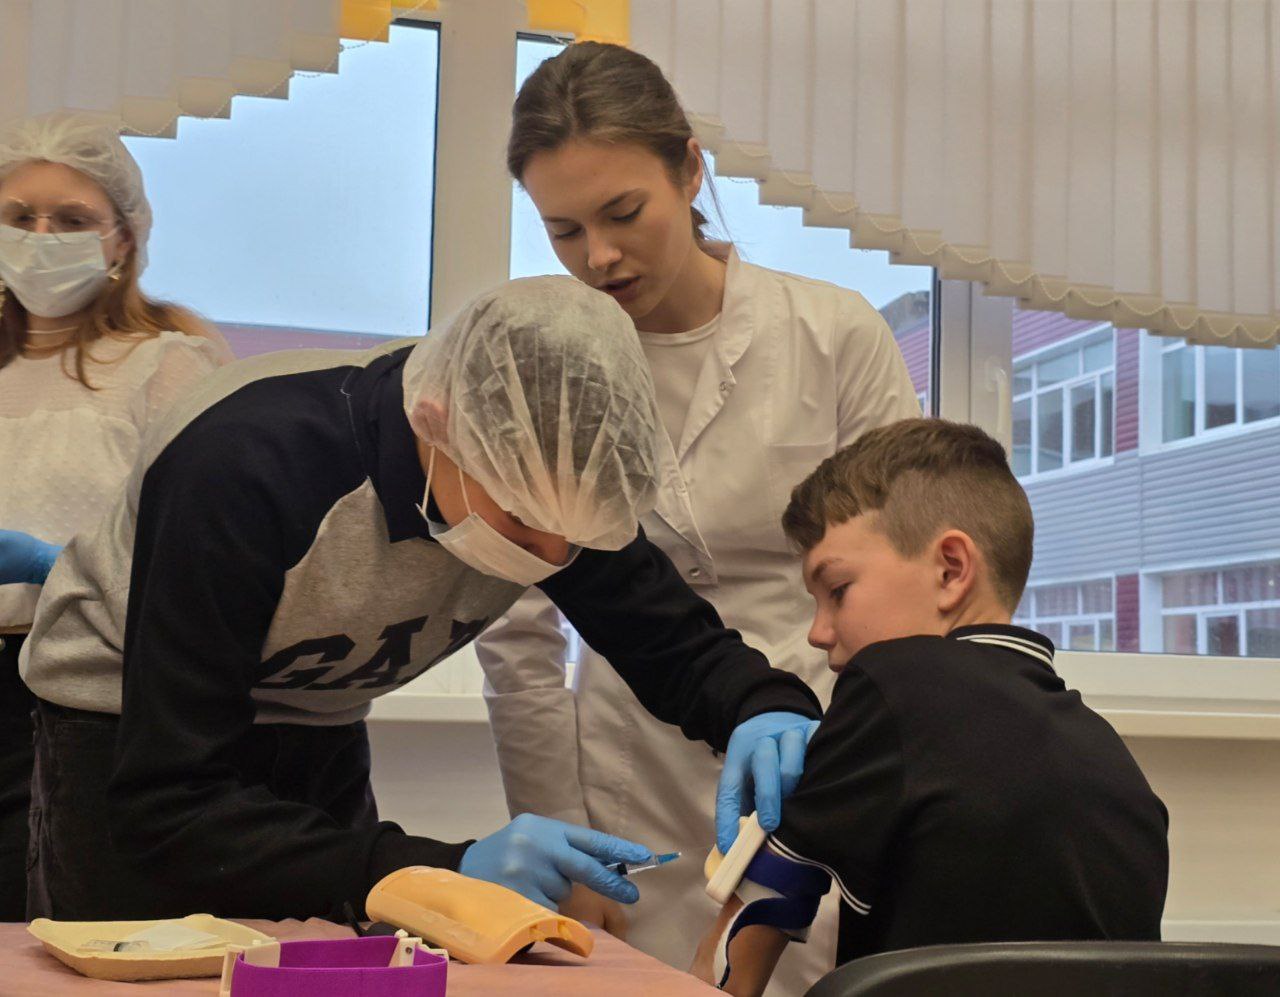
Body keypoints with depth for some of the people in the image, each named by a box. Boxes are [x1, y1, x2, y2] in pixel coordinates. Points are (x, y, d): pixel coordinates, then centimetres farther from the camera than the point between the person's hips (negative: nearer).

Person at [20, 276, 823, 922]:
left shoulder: (542, 472, -20)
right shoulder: (246, 466, -36)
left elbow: (676, 642, -8)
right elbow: (166, 809, -36)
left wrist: (765, 708, -31)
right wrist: (445, 868, -46)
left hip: (318, 738, 4)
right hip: (129, 734, -4)